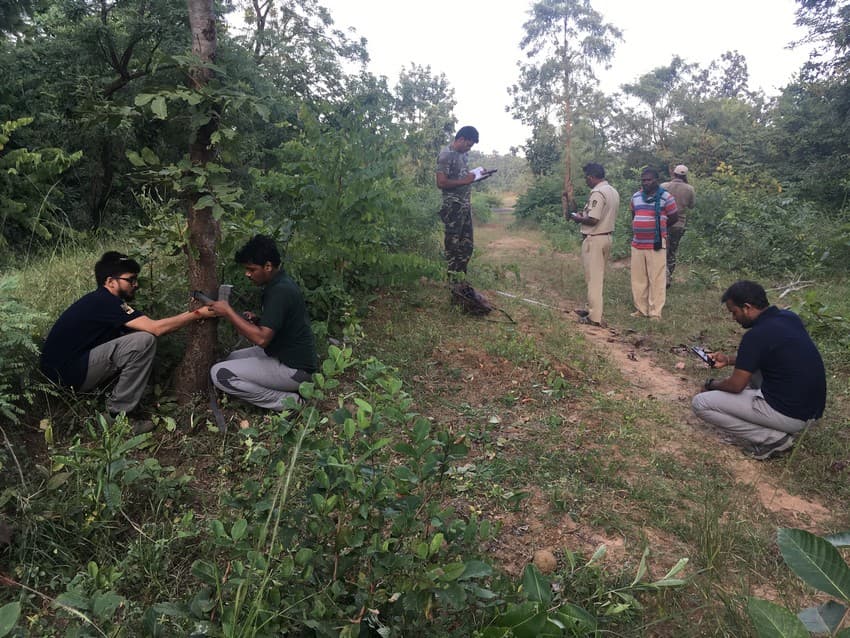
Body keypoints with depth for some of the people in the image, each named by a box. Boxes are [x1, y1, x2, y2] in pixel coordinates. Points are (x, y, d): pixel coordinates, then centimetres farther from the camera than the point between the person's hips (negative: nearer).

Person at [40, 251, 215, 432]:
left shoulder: (101, 300, 12)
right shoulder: (104, 302, -18)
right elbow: (155, 328, -23)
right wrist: (198, 314, -16)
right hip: (66, 376, -10)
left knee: (135, 337, 9)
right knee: (144, 340, -19)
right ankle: (117, 416, -11)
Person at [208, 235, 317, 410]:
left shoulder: (280, 290, -23)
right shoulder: (280, 283, 8)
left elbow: (261, 338, -29)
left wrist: (228, 312, -19)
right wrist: (256, 320, 2)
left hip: (294, 368, -10)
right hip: (285, 354, 10)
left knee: (220, 374, -12)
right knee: (233, 358, 22)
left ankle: (289, 401, -7)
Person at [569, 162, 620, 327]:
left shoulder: (597, 193, -19)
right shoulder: (613, 192, 11)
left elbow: (592, 220, -24)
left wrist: (579, 219, -6)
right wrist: (585, 215, 16)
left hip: (594, 239, -9)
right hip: (607, 237, 9)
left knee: (593, 279, -3)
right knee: (598, 277, 17)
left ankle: (595, 317, 1)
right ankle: (592, 309, 28)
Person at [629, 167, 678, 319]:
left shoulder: (665, 197, -5)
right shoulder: (636, 197, 11)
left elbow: (674, 217, 3)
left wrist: (659, 227, 9)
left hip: (656, 245, -5)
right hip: (637, 245, 5)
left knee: (656, 280, -2)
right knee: (638, 279, 9)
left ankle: (655, 312, 3)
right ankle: (640, 309, 20)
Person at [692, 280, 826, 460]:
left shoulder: (757, 335, -20)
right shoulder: (789, 317, 5)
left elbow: (736, 385, -14)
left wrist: (712, 385, 6)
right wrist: (729, 360, 19)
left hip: (790, 415, -9)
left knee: (700, 404, -7)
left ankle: (772, 439, -3)